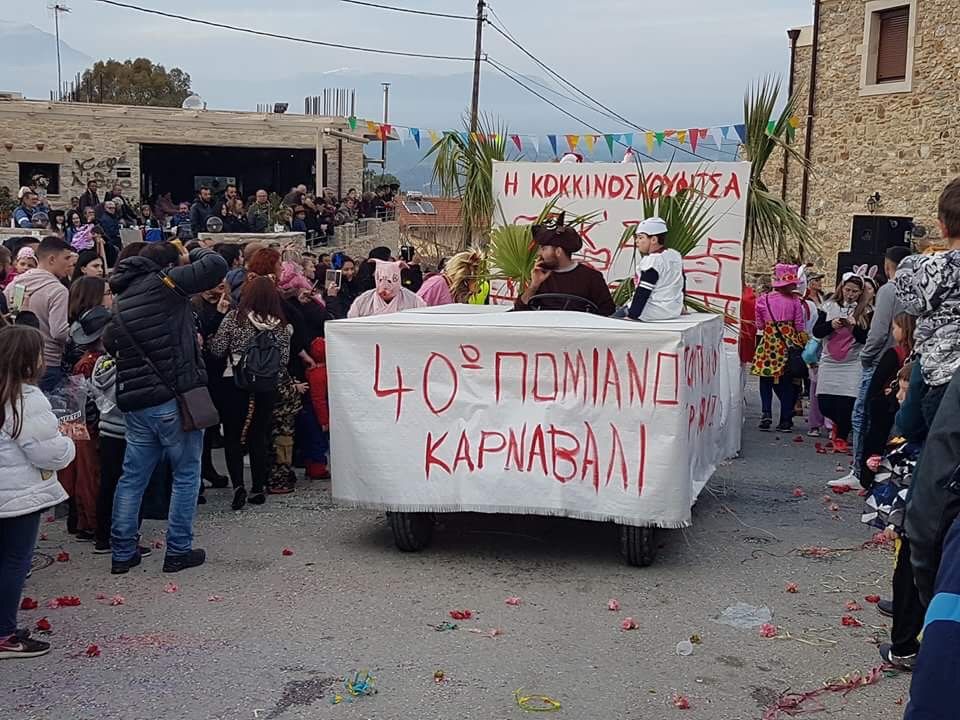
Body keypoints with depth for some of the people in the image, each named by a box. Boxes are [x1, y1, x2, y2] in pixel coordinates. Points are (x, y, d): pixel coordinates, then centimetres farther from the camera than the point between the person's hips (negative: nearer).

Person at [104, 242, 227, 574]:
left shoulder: (120, 302, 14)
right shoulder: (164, 283, -8)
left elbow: (111, 345, 19)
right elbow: (217, 265, -13)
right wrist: (192, 255, 8)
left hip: (135, 403, 7)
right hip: (176, 399, -6)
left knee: (132, 477, 13)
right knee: (186, 475, 7)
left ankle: (123, 553, 18)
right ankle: (178, 551, 10)